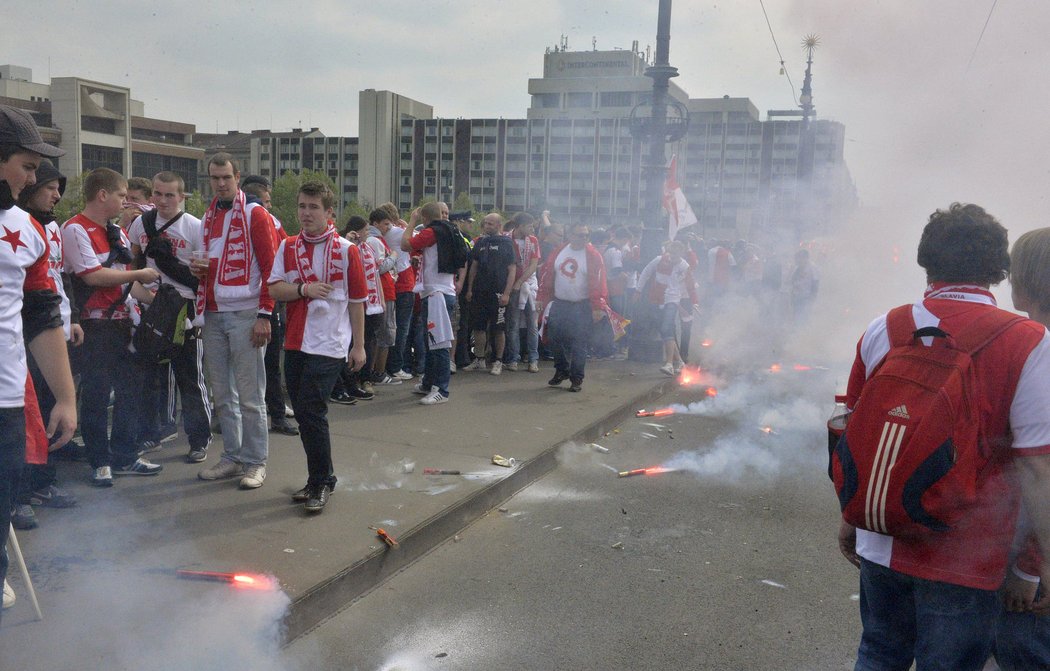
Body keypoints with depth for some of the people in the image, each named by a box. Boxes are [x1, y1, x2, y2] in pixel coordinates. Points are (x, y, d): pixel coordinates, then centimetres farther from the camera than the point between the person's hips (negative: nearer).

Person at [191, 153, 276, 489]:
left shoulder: (254, 214, -5)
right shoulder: (208, 218, 16)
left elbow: (270, 266, -10)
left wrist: (264, 316, -15)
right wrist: (198, 269, 2)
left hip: (245, 315, -7)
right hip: (213, 316, 7)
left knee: (249, 395, -2)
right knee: (222, 395, 11)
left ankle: (256, 462, 8)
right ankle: (232, 457, 21)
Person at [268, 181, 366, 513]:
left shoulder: (346, 249, -4)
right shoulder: (287, 247, 8)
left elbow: (357, 300, -1)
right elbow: (274, 289, 1)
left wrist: (358, 346, -1)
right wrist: (305, 289, -17)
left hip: (329, 345, -5)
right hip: (295, 343, 5)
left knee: (312, 412, -11)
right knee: (303, 413, 10)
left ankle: (321, 483, 4)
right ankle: (319, 480, 25)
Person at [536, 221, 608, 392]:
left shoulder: (593, 256, -7)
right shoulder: (558, 252, 5)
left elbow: (598, 283, -11)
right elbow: (546, 275, 8)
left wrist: (598, 308, -16)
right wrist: (541, 299, 5)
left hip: (582, 307, -4)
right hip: (559, 304, 4)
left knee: (579, 344, -1)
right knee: (556, 339, 7)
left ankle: (576, 379, 10)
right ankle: (561, 371, 28)